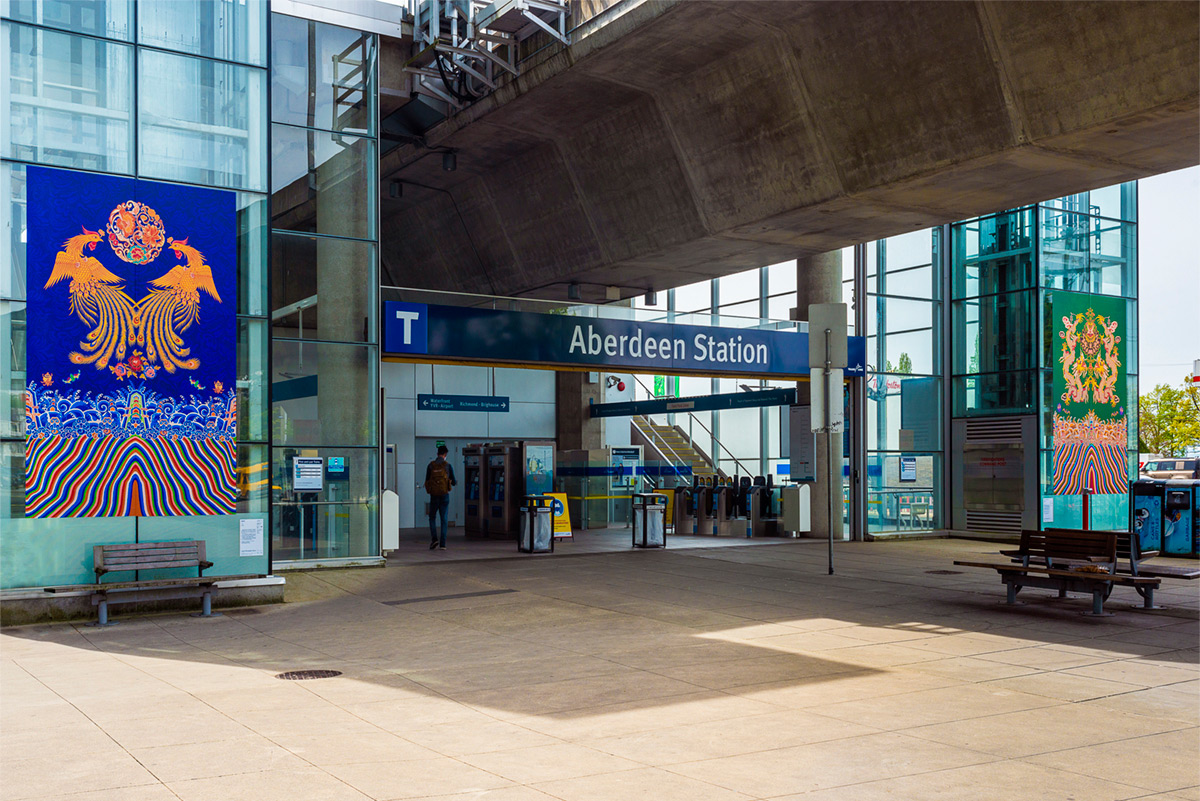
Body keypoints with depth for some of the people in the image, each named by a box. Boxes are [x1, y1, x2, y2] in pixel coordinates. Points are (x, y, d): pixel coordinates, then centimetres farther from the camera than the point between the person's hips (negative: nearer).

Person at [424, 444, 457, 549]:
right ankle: (442, 544, 0)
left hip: (434, 496, 0)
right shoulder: (448, 466, -2)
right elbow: (453, 482, 3)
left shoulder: (430, 466, 1)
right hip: (445, 496, 0)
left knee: (432, 518, 15)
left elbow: (427, 481, 5)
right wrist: (456, 483, 27)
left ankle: (434, 539, -4)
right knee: (444, 520, 5)